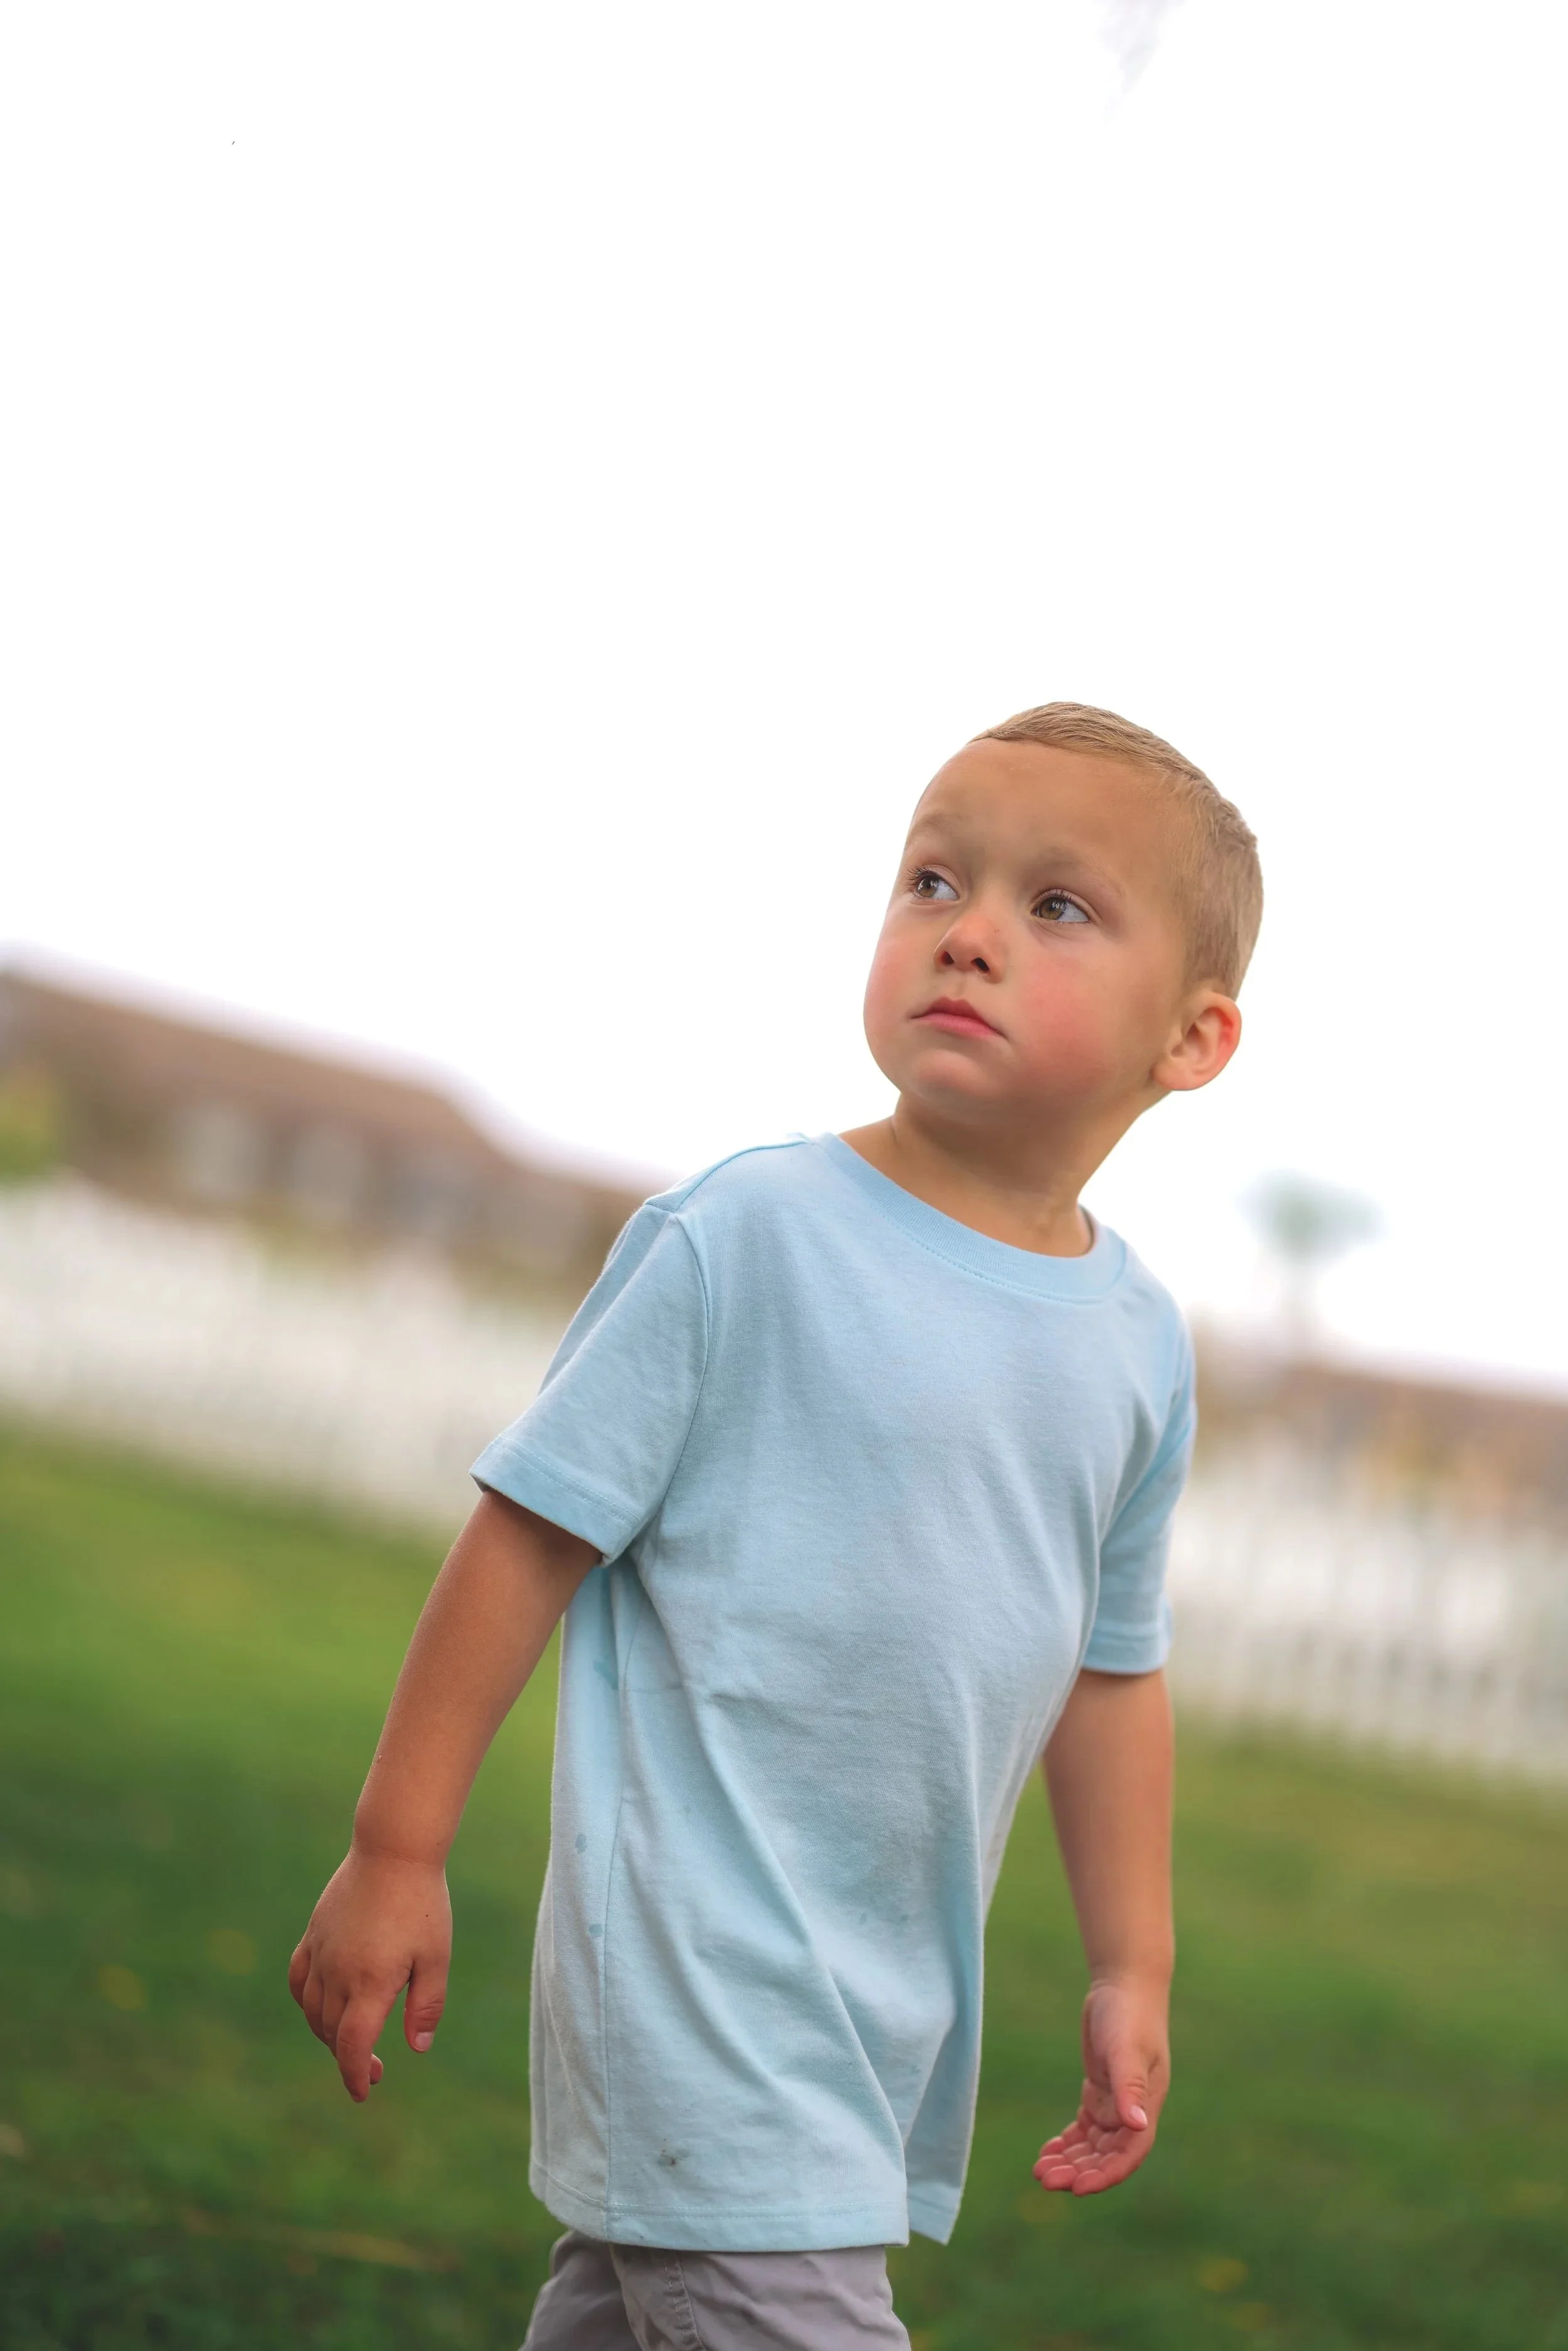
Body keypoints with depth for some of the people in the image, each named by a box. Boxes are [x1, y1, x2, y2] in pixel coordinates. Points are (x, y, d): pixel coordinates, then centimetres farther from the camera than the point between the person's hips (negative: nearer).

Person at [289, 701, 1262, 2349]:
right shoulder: (743, 1237, -12)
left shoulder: (1140, 1345, 4)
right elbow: (532, 1531, -8)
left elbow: (1111, 1669, 15)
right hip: (699, 1961, -5)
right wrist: (397, 1849, -8)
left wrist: (1132, 1970, 19)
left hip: (899, 1998, 6)